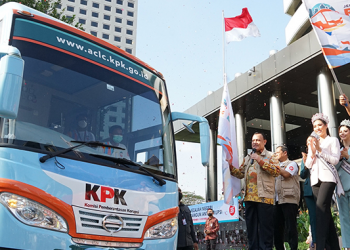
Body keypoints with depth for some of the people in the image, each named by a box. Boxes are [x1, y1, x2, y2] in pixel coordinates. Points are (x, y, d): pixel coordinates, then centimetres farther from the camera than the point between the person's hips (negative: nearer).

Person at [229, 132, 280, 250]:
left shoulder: (270, 156, 4)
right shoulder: (247, 158, 22)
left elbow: (276, 171, -11)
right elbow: (241, 174, 15)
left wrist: (261, 161, -16)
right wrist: (231, 167, -1)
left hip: (264, 196, -6)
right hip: (249, 196, 6)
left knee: (265, 226, -3)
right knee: (251, 226, 10)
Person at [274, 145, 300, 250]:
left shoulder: (292, 164, 6)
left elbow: (286, 174, -13)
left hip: (289, 199, -7)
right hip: (277, 200, 7)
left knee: (291, 226, -6)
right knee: (277, 227, 5)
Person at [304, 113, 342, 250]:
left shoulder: (333, 140, 7)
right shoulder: (312, 143, 20)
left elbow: (335, 160, -4)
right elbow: (308, 165, 15)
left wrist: (320, 150, -11)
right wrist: (312, 152, -3)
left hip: (327, 177, -5)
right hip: (315, 179, 5)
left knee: (321, 207, -21)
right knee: (325, 211, 2)